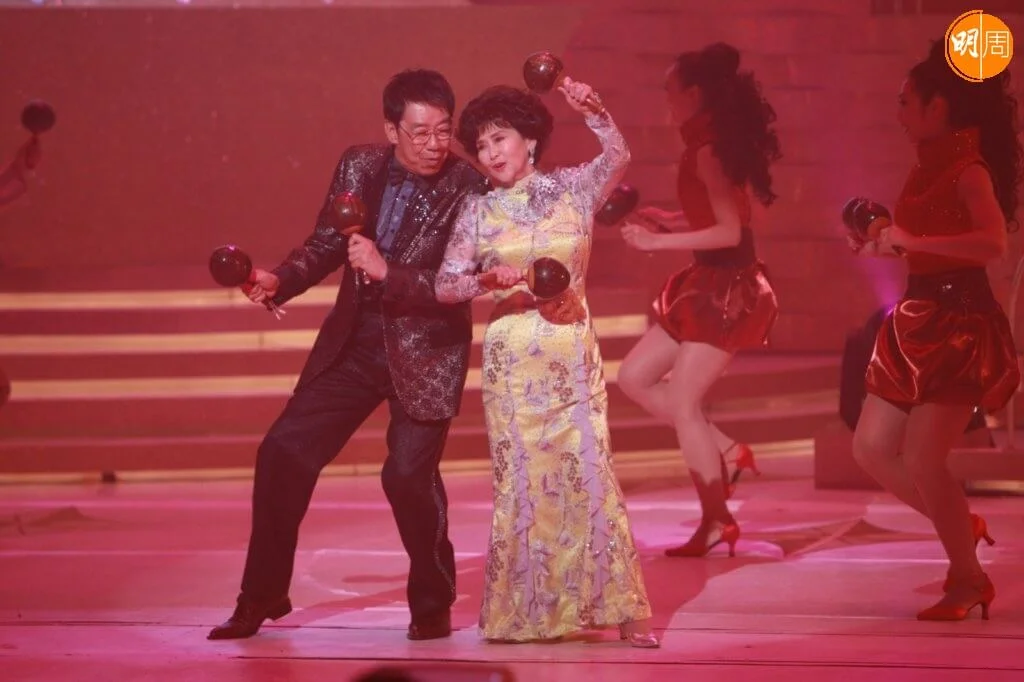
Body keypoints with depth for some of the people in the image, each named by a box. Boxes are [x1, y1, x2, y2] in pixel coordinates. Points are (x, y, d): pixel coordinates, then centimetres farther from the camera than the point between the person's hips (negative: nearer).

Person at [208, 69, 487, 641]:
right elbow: (326, 245, 10)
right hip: (353, 344, 5)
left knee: (409, 474, -13)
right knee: (284, 452, 1)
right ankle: (263, 595, 17)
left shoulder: (468, 191, -17)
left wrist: (386, 272, -32)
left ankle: (433, 604, 12)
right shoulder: (358, 167, -2)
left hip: (425, 353, -5)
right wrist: (280, 281, -7)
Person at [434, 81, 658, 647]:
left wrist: (591, 110, -23)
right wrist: (490, 280, -17)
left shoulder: (571, 190, 5)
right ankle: (524, 613, 8)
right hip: (511, 360, 0)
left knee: (587, 472, -5)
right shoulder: (479, 213, 5)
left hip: (573, 354, 0)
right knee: (520, 477, 0)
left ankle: (620, 609, -2)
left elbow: (617, 157, -11)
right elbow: (445, 285, 1)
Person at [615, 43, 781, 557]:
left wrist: (657, 242, -20)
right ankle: (724, 451, 16)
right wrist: (668, 222, 12)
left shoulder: (708, 153, -18)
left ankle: (717, 524, 4)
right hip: (708, 285, 10)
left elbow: (729, 230, -24)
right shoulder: (705, 148, 10)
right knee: (634, 377, 11)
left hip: (728, 288, -10)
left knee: (683, 405, -6)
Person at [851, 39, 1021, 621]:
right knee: (873, 448, 8)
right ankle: (961, 526, 25)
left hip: (960, 323, -9)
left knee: (921, 458, -12)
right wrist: (880, 246, 9)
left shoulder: (968, 170, -14)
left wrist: (910, 241, -28)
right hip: (920, 322, 9)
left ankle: (970, 581, 2)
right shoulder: (930, 167, 12)